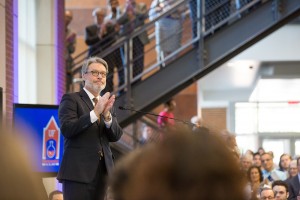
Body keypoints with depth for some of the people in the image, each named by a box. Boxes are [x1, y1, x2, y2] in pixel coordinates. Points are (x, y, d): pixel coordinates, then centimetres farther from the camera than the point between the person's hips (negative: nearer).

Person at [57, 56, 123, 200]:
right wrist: (95, 113, -21)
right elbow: (66, 129, -13)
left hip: (102, 171, 6)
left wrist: (107, 115, -12)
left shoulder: (108, 104, 19)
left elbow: (116, 136, 8)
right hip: (78, 171, -6)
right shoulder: (71, 99, 2)